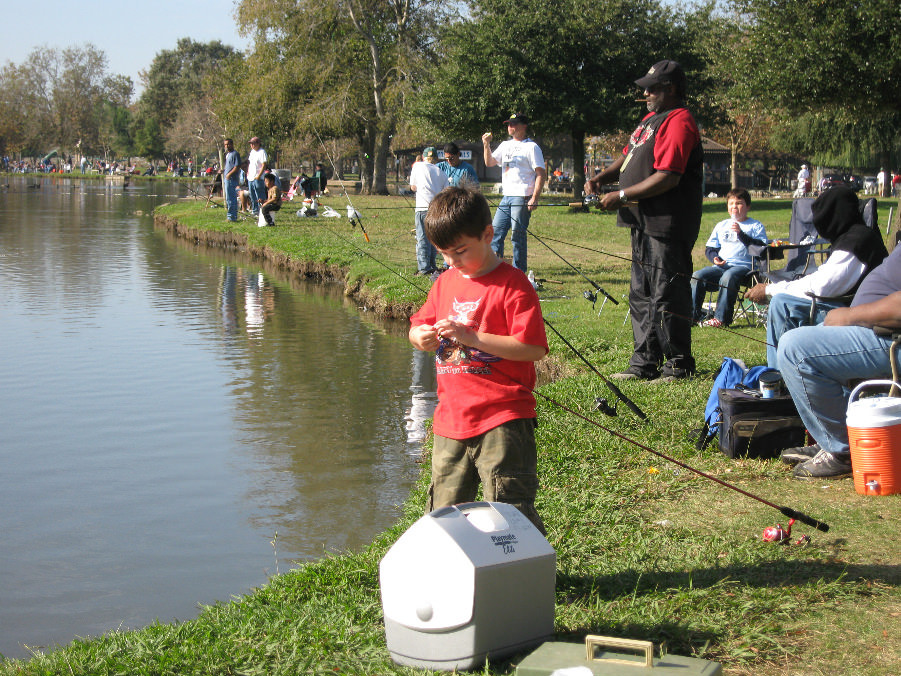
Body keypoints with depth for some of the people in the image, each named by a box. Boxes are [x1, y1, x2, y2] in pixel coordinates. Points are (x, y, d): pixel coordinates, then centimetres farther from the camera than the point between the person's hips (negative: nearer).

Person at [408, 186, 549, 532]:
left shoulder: (512, 285, -11)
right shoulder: (446, 283, 12)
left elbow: (533, 348, -18)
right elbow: (418, 325, 22)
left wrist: (472, 337, -22)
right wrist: (421, 337, -4)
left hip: (501, 419, -7)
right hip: (451, 420, 7)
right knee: (443, 510, 14)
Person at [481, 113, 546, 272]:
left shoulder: (531, 147, -4)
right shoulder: (505, 145, 18)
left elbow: (541, 174, -9)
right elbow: (489, 163, 17)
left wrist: (534, 198, -18)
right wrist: (486, 145, 0)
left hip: (522, 198, -7)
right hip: (506, 198, 7)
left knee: (518, 235, -6)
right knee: (496, 232, 6)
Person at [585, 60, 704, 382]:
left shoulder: (679, 122, -15)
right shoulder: (651, 119, 18)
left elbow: (668, 177, -22)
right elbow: (628, 156, 25)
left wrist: (621, 196, -18)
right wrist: (601, 177, 6)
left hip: (667, 225, -11)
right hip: (645, 222, 11)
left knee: (667, 295, -5)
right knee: (641, 295, 14)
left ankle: (679, 365, 4)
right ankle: (645, 362, 22)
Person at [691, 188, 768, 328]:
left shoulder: (756, 226, 10)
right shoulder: (721, 226, 25)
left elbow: (761, 247, -6)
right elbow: (710, 248, 22)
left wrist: (741, 234, -14)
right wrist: (714, 258, -1)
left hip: (743, 266, -5)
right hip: (720, 267, 5)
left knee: (728, 277, -38)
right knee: (697, 276, -19)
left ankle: (721, 318, -37)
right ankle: (692, 314, -15)